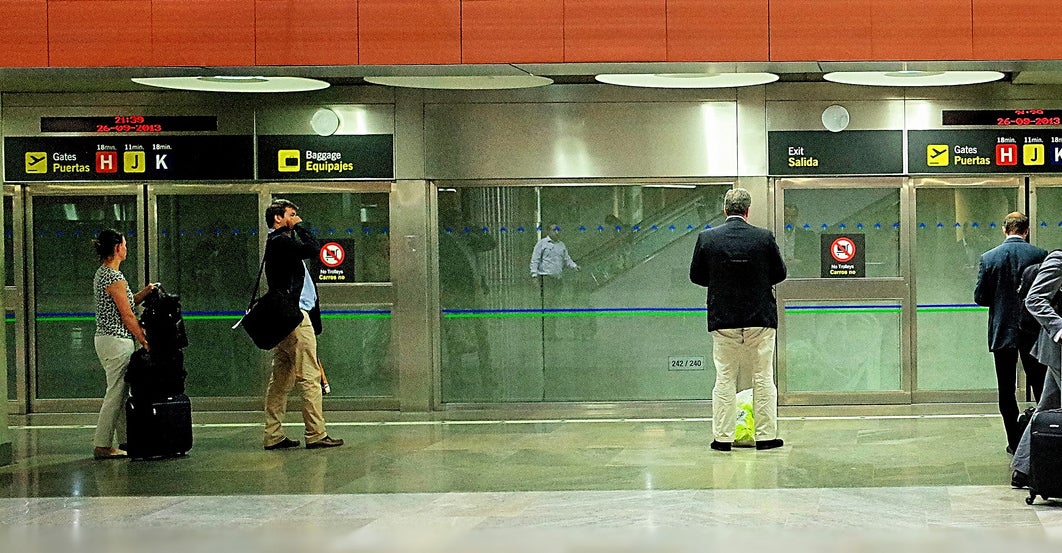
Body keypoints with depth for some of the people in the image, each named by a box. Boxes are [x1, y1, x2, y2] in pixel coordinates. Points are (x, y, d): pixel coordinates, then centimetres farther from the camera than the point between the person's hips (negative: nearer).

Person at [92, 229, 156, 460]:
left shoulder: (102, 273, 14)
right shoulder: (114, 277, -16)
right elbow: (127, 315, -15)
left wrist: (144, 293, 9)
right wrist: (144, 340, -8)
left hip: (106, 338, 10)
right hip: (117, 340, -10)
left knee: (122, 391, 13)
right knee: (115, 393, -6)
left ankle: (125, 440, 17)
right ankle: (102, 445, -3)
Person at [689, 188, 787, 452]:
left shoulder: (707, 238, -6)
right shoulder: (764, 237, -7)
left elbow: (696, 276, 2)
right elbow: (780, 273, 2)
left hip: (723, 319, 1)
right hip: (761, 317, 0)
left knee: (724, 379, 7)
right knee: (763, 378, 8)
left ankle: (723, 437, 7)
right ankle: (766, 435, 10)